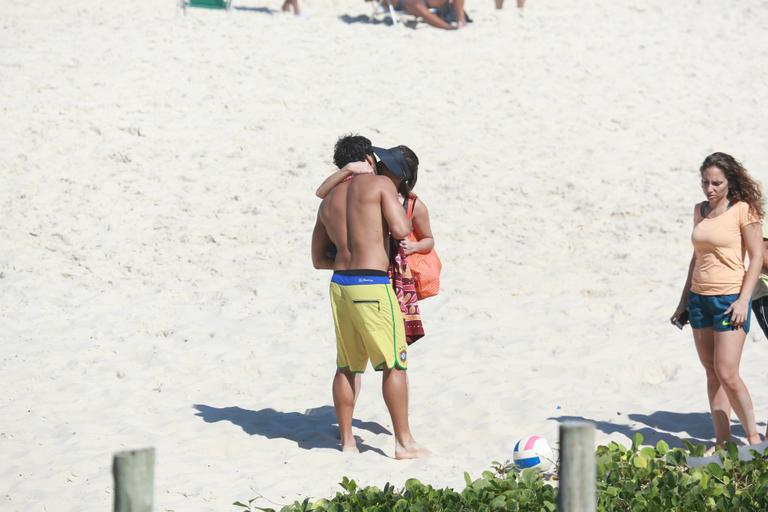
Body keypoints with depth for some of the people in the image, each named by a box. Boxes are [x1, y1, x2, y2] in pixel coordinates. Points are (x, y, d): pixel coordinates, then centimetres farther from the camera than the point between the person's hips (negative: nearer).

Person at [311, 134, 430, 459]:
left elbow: (318, 259, 20)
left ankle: (347, 440, 16)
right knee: (394, 364, 1)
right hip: (372, 286, -6)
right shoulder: (380, 185, -3)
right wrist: (392, 214, 8)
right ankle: (404, 442, 3)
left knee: (346, 366, 13)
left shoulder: (328, 202, 16)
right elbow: (402, 230, -13)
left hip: (340, 284, 6)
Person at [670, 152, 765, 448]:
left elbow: (757, 256, -7)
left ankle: (753, 437, 3)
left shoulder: (742, 210, -7)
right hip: (699, 298, 6)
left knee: (727, 374, -12)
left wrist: (743, 300, -15)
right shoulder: (700, 211, 11)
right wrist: (684, 300, 18)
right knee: (712, 374, 5)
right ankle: (722, 443, 8)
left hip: (729, 298, -6)